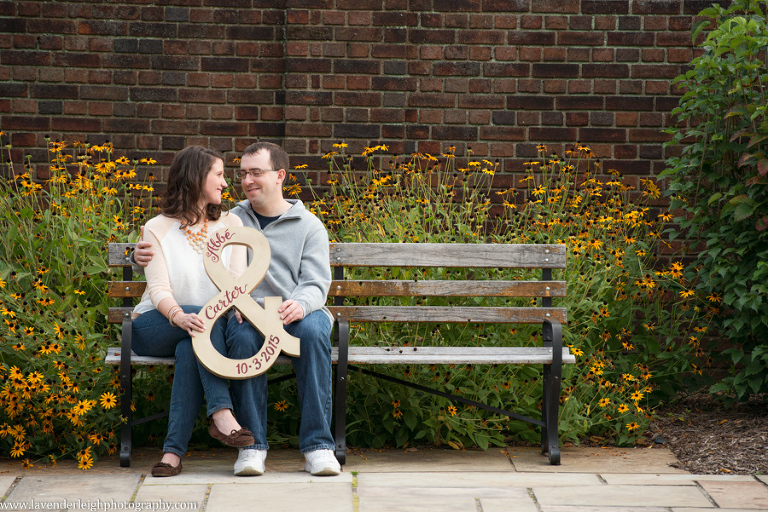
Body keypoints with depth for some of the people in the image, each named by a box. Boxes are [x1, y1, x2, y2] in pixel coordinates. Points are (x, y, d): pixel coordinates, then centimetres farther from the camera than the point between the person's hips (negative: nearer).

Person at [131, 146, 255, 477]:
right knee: (203, 317, -34)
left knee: (189, 349, -35)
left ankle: (174, 450, -37)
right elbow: (159, 289, -11)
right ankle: (222, 414, -43)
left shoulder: (231, 224, 12)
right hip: (154, 329, -2)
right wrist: (179, 316, -34)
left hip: (210, 326, 2)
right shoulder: (157, 229, 1)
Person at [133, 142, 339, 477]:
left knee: (313, 330, -36)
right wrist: (146, 255, -5)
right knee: (243, 336, -36)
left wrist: (300, 304, -25)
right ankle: (252, 445, -30)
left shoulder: (308, 226, 12)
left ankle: (317, 445, -33)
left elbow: (316, 283, 0)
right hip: (248, 314, 1)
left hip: (298, 314, -1)